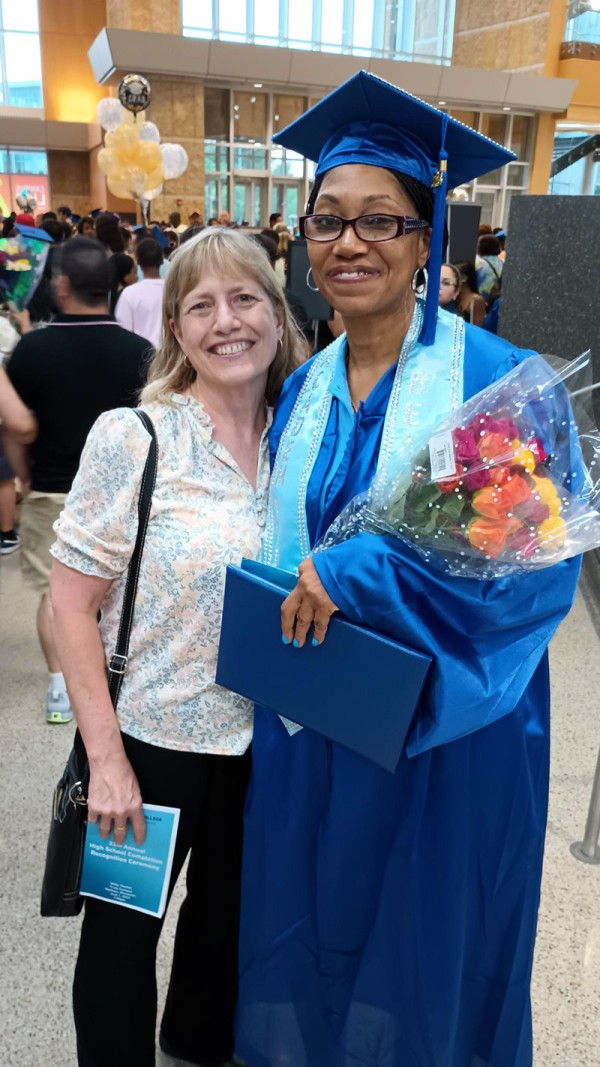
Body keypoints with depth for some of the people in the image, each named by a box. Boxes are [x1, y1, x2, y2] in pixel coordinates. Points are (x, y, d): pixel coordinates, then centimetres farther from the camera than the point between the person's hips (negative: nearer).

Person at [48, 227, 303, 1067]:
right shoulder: (130, 438, -14)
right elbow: (73, 601, -13)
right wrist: (106, 759, -14)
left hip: (267, 743, 4)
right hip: (153, 738, -4)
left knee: (228, 913, 25)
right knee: (123, 930, 15)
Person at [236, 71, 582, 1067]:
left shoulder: (499, 380, -13)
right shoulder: (303, 393, 4)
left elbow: (540, 562, -20)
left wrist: (356, 572, -25)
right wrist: (297, 594, -3)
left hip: (447, 734, -4)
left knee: (423, 959, 16)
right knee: (306, 939, 21)